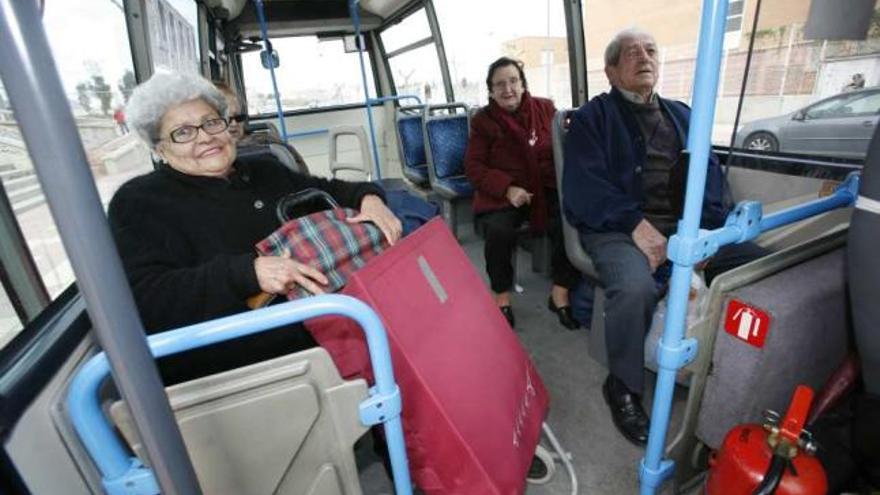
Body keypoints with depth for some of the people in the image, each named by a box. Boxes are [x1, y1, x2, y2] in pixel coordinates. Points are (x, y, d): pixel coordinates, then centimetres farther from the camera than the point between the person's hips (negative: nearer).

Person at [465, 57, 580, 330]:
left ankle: (560, 293, -6)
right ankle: (502, 296, -8)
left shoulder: (545, 108, 9)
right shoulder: (483, 120, 3)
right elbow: (474, 166, -1)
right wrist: (507, 188, -16)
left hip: (547, 187, 2)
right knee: (499, 231, -32)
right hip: (503, 193, -1)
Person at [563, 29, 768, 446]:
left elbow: (709, 174, 13)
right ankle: (623, 387, -8)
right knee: (635, 288, -34)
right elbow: (584, 188, -7)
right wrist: (636, 224, -18)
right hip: (618, 230, -5)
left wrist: (705, 228, -6)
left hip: (687, 227, 6)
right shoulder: (593, 117, 7)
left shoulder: (681, 114, 24)